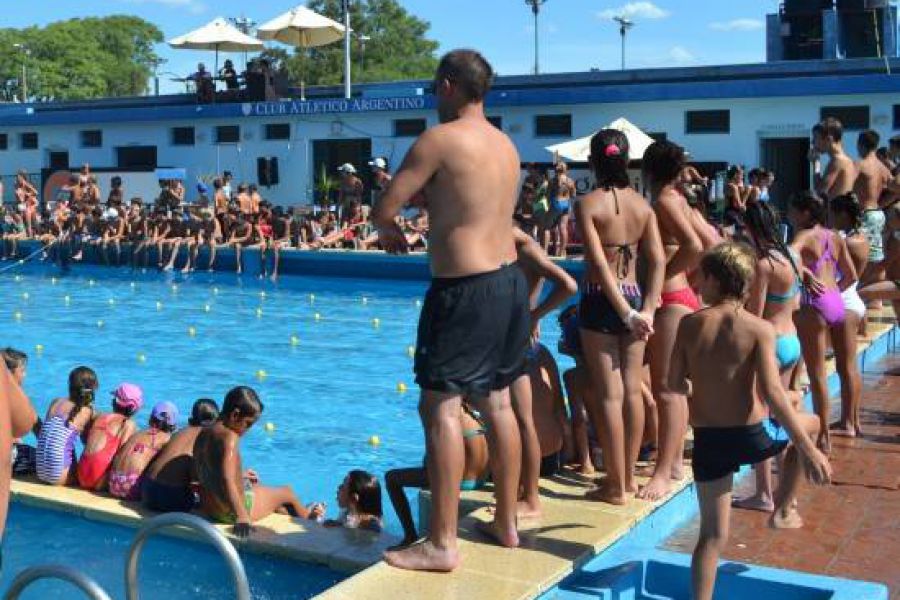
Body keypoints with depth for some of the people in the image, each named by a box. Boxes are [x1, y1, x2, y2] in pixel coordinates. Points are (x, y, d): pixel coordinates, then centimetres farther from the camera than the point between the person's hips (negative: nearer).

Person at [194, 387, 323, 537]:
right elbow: (226, 479, -37)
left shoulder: (203, 434, 3)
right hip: (231, 511, -9)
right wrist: (242, 516, -43)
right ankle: (307, 518, 44)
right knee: (287, 492, 17)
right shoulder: (229, 436, -25)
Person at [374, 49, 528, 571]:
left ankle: (442, 544, 0)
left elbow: (384, 209, -12)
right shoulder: (506, 145, 12)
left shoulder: (439, 140, -11)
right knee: (497, 402, 16)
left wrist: (391, 230, 9)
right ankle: (507, 523, 27)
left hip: (465, 288, -8)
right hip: (510, 279, 8)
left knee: (441, 407, -3)